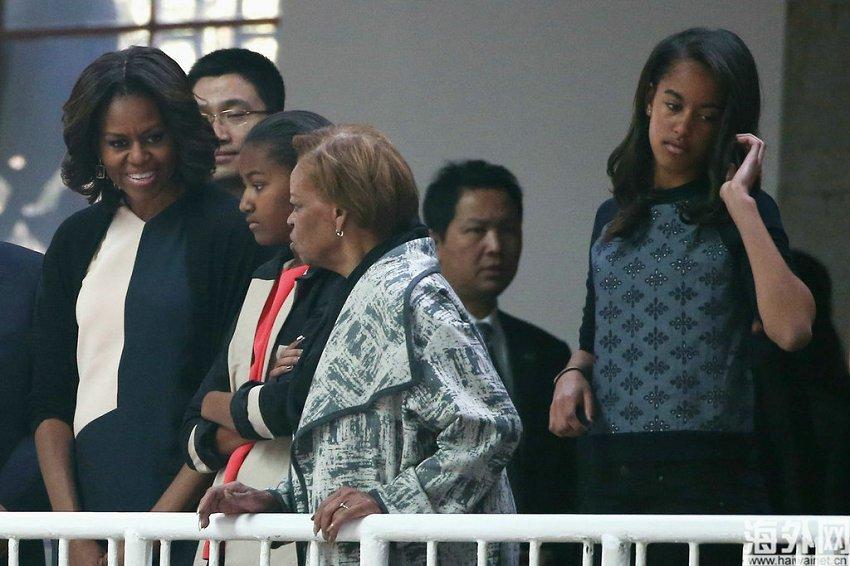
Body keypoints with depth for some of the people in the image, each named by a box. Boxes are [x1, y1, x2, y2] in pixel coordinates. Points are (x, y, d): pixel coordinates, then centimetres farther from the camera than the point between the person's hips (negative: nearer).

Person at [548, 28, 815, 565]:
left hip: (705, 475, -5)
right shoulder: (614, 218, 14)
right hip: (606, 474, 5)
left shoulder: (742, 214, -3)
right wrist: (574, 374, 2)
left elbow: (791, 328, -21)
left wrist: (740, 201, -17)